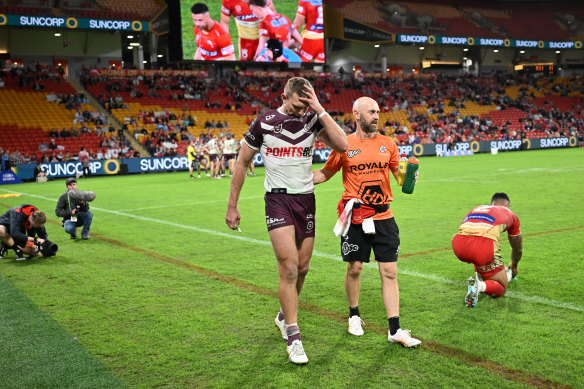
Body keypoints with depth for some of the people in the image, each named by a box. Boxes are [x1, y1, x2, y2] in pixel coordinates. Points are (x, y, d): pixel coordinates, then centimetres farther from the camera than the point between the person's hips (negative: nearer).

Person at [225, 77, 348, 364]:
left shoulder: (313, 119, 1)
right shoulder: (264, 122, -5)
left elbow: (342, 145, -15)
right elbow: (242, 163, 3)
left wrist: (320, 110, -17)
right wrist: (232, 206, 4)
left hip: (306, 199, 4)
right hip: (278, 199, -3)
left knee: (302, 268, 10)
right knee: (289, 267, -14)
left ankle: (285, 315, 36)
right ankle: (293, 337, -5)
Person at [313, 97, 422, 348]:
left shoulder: (387, 144, 5)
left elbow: (398, 173, 17)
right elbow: (325, 173, 10)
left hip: (383, 217, 2)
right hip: (355, 217, -2)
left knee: (390, 273, 0)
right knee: (354, 268, 8)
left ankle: (394, 330, 5)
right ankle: (354, 316, 31)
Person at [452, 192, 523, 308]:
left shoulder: (477, 209, 37)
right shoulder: (511, 215, 29)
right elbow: (518, 248, 42)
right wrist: (513, 267, 65)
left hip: (458, 245, 5)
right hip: (485, 245, -4)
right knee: (501, 289, 13)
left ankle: (480, 277, 23)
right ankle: (480, 286, -17)